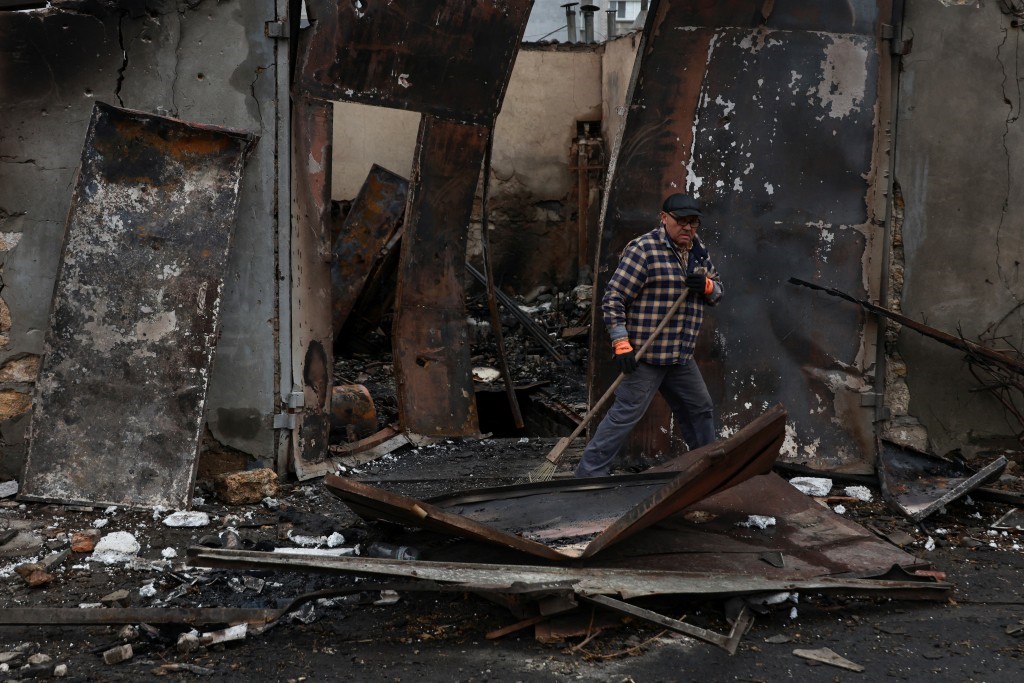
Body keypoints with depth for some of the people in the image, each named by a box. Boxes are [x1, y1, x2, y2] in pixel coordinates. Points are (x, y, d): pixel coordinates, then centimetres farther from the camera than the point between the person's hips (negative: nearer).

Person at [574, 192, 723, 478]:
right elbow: (613, 299, -15)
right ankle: (589, 473, -3)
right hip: (645, 354, -8)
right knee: (626, 413, -10)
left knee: (701, 409, 18)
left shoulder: (699, 251, 12)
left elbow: (717, 294, 20)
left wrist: (706, 285, -5)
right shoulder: (643, 249, -13)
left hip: (681, 356, 8)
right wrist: (621, 344, -21)